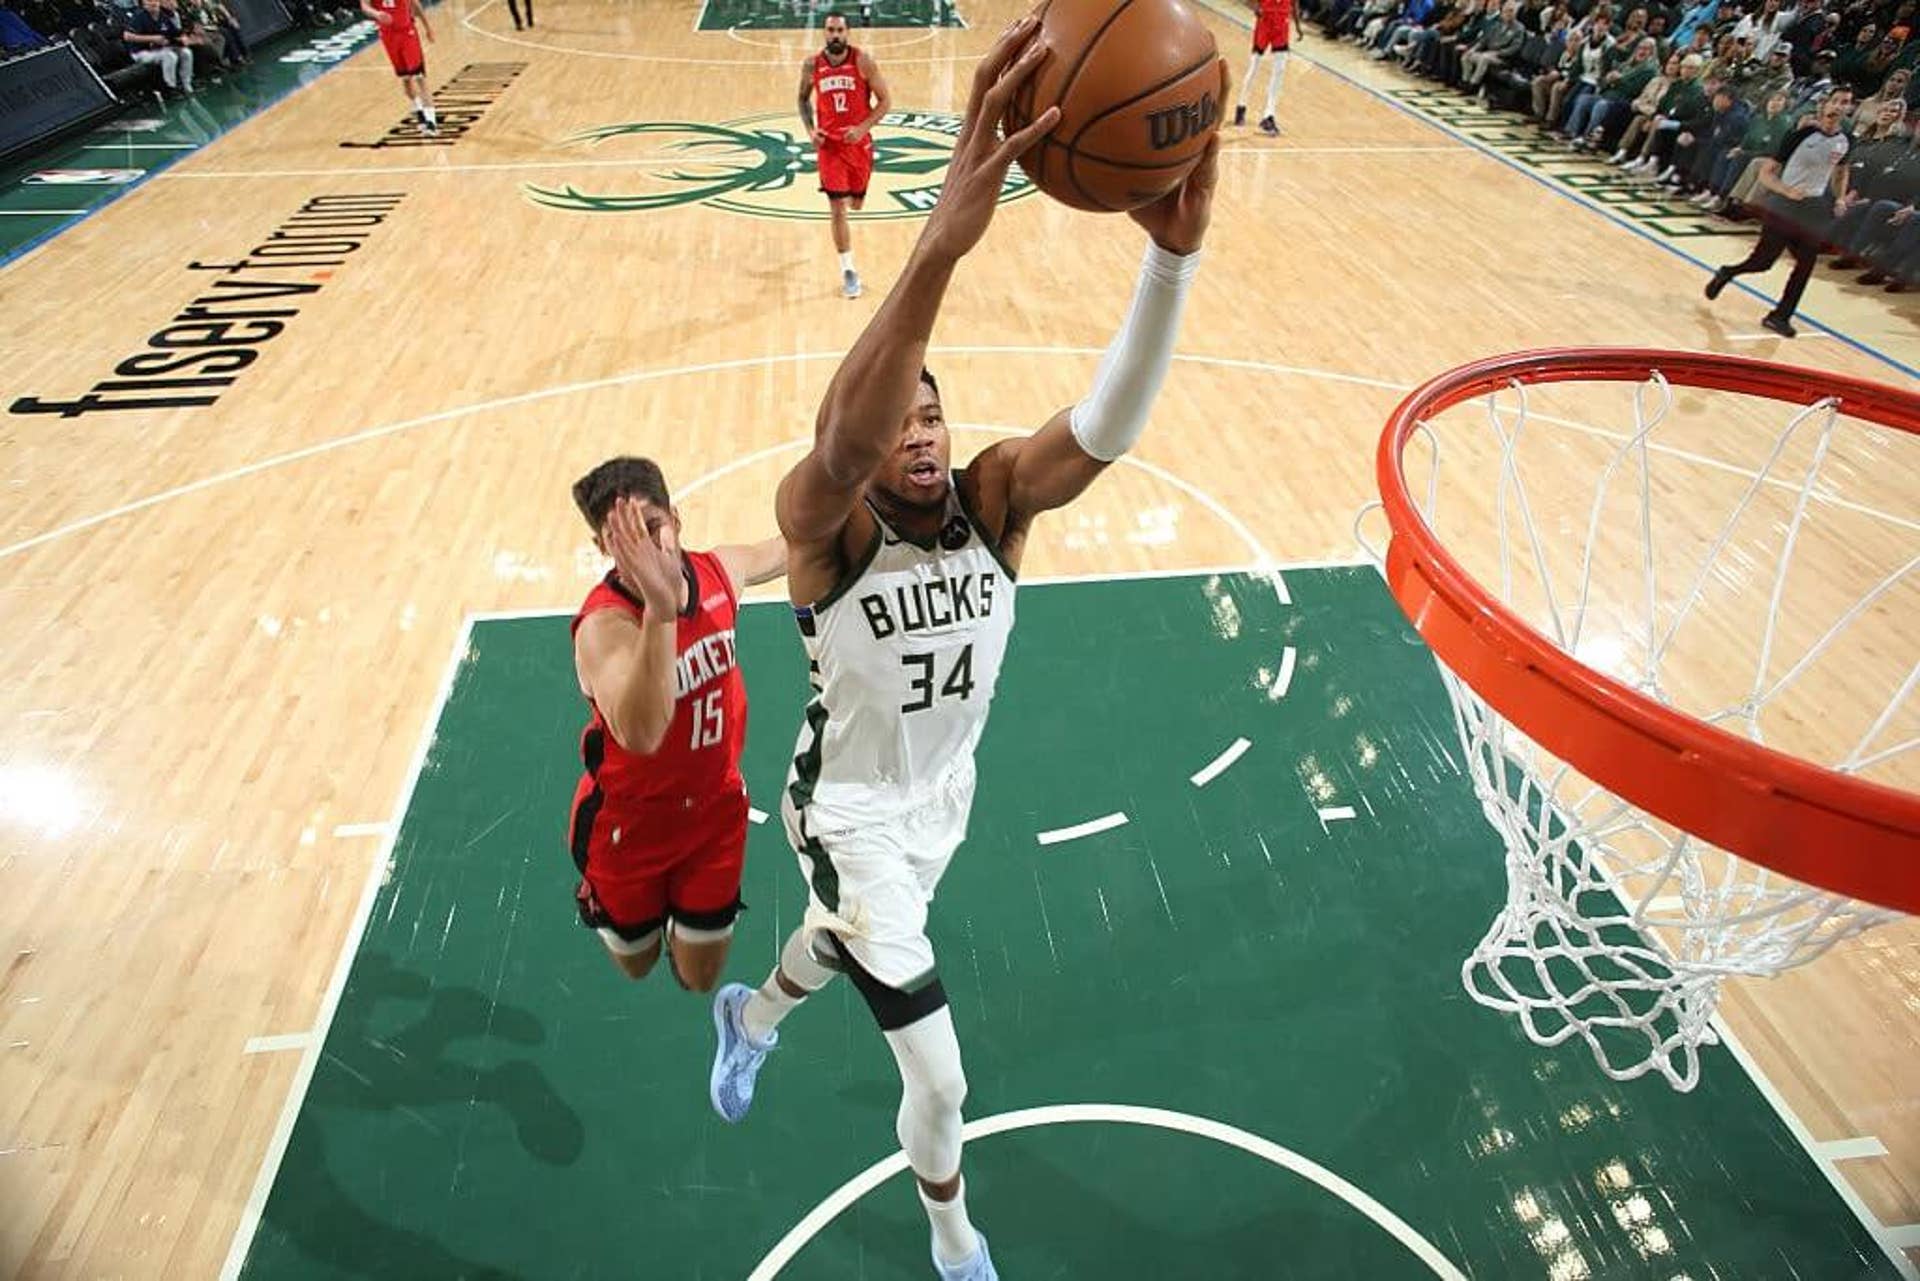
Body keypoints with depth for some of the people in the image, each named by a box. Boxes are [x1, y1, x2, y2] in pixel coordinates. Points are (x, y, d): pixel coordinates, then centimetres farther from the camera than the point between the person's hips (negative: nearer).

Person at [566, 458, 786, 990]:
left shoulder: (717, 570, -15)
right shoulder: (604, 625, -34)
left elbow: (781, 552, 10)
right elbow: (640, 735, -54)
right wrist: (661, 608, -64)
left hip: (715, 806, 4)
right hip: (631, 822, -3)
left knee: (699, 979, 15)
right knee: (637, 964, 23)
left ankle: (684, 922, 48)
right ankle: (598, 900, 55)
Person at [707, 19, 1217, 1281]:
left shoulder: (996, 499, -18)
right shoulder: (822, 522, -28)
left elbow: (1110, 423, -37)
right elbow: (842, 443, -53)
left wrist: (1174, 250, -53)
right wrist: (947, 239, -65)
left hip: (947, 793, 5)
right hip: (850, 811, -5)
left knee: (850, 942, 33)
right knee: (941, 1080, 2)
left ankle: (752, 1014, 71)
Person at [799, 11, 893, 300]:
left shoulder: (863, 61, -9)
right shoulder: (811, 65, -3)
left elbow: (885, 100, -6)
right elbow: (803, 98, 14)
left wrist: (862, 128, -18)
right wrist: (810, 130, -3)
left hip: (859, 142, 0)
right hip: (829, 144, 0)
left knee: (856, 203, 15)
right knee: (837, 209, -7)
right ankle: (848, 270, 1)